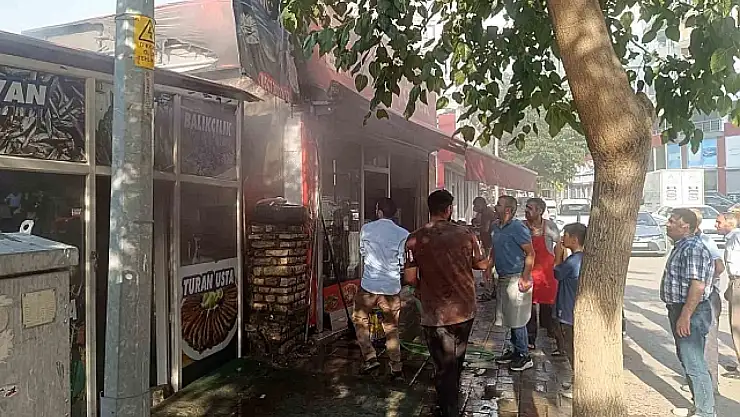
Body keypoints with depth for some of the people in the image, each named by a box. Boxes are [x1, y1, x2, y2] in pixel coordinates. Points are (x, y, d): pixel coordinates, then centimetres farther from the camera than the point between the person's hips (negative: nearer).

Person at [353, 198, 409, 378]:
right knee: (391, 328, 12)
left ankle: (370, 357, 11)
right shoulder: (402, 234, -7)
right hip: (392, 287, 1)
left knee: (360, 321, 19)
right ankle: (396, 368, 15)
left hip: (369, 285, -1)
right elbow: (404, 262, -2)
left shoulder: (366, 229, -3)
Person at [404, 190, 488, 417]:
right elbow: (482, 264, 5)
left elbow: (410, 277, -12)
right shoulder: (466, 235, -7)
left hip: (435, 313, -3)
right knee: (456, 362, 25)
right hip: (464, 310, 3)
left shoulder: (415, 239, -12)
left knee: (443, 366, 12)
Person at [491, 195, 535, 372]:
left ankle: (524, 356, 10)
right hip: (503, 278, 8)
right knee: (509, 318, 16)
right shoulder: (497, 227, 10)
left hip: (516, 279, -8)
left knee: (517, 319, -2)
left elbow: (530, 253, -16)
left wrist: (525, 278, -20)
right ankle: (514, 350, 28)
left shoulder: (517, 227, -15)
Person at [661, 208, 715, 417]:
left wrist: (685, 316, -26)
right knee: (687, 360, 18)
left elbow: (697, 285, -26)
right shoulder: (681, 247, 13)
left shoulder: (693, 249, -19)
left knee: (695, 364, -4)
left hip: (690, 313, -11)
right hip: (680, 310, 11)